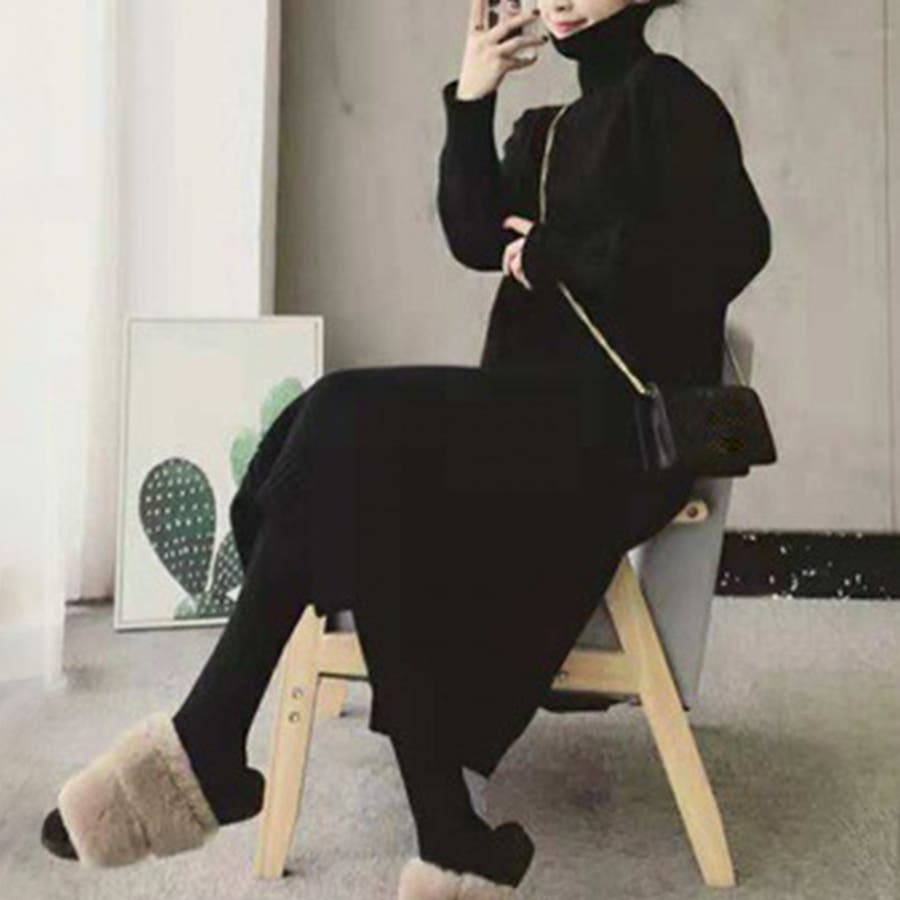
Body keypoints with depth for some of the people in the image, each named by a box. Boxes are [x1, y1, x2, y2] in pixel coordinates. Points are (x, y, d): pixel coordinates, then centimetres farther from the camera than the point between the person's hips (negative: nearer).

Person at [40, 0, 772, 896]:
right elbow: (477, 240, 8)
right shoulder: (544, 131, 25)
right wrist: (470, 103, 0)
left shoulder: (667, 96, 6)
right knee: (358, 453, -20)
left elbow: (734, 243, -11)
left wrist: (557, 256, -4)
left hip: (623, 416, -7)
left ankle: (211, 739, -23)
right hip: (537, 411, 7)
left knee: (357, 427, -26)